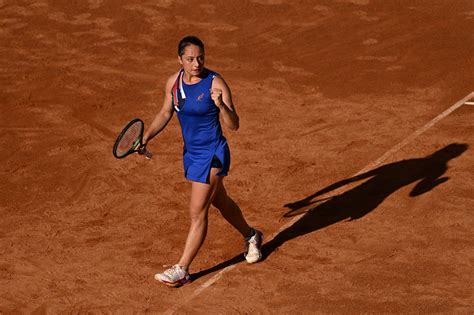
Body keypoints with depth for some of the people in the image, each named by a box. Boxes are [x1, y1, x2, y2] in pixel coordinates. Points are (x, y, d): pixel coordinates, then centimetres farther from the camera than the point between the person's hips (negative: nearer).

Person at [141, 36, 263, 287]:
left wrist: (221, 105, -40)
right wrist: (147, 136, -2)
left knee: (197, 212, -5)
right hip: (191, 153, 7)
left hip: (212, 155, -7)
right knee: (220, 201, 25)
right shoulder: (174, 82, -3)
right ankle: (251, 237, 49)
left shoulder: (216, 83, -20)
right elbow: (165, 114, 13)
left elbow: (233, 125, -21)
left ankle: (182, 270, 3)